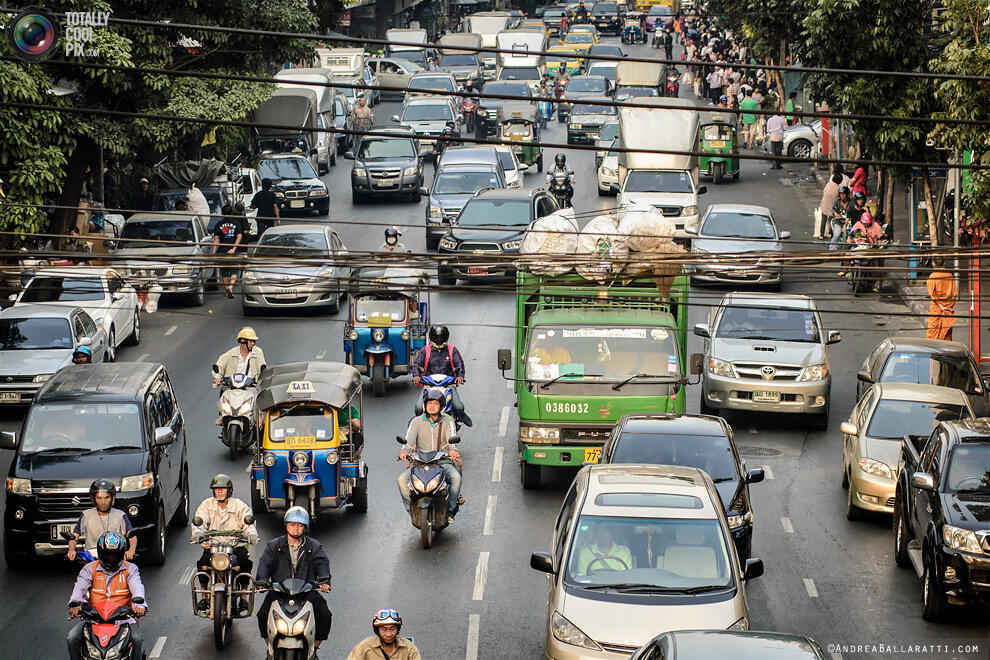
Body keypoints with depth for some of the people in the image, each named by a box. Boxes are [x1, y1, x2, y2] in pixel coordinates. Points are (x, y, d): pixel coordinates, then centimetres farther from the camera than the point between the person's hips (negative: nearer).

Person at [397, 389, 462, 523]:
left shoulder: (447, 422, 9)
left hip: (443, 462, -1)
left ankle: (450, 510, -15)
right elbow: (409, 438, -6)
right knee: (402, 479, -23)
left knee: (456, 477, -31)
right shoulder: (417, 422, 11)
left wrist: (453, 450, -34)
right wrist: (405, 450, -29)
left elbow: (452, 437, -10)